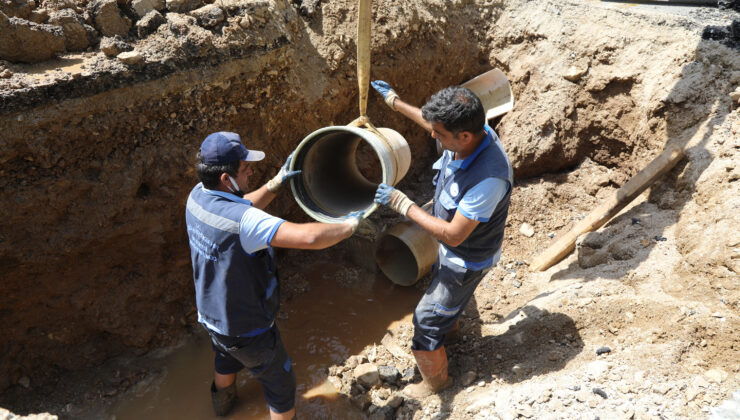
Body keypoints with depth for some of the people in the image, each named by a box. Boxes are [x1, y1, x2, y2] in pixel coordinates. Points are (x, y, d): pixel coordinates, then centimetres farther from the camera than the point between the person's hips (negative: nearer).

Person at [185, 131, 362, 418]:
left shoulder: (197, 196, -12)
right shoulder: (241, 222, -38)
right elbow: (309, 237, -47)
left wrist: (276, 183, -2)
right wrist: (351, 224, -30)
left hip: (210, 314, 9)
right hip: (245, 328, -9)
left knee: (226, 358, 40)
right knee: (281, 384, 17)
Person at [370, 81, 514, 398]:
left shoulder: (488, 178, -44)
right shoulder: (465, 133, -20)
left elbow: (453, 234, -36)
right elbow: (434, 123, 6)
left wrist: (402, 204, -32)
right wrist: (395, 101, 12)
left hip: (467, 260, -8)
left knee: (427, 319, 8)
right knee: (440, 281, 36)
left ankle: (435, 381, 37)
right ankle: (449, 324, 69)